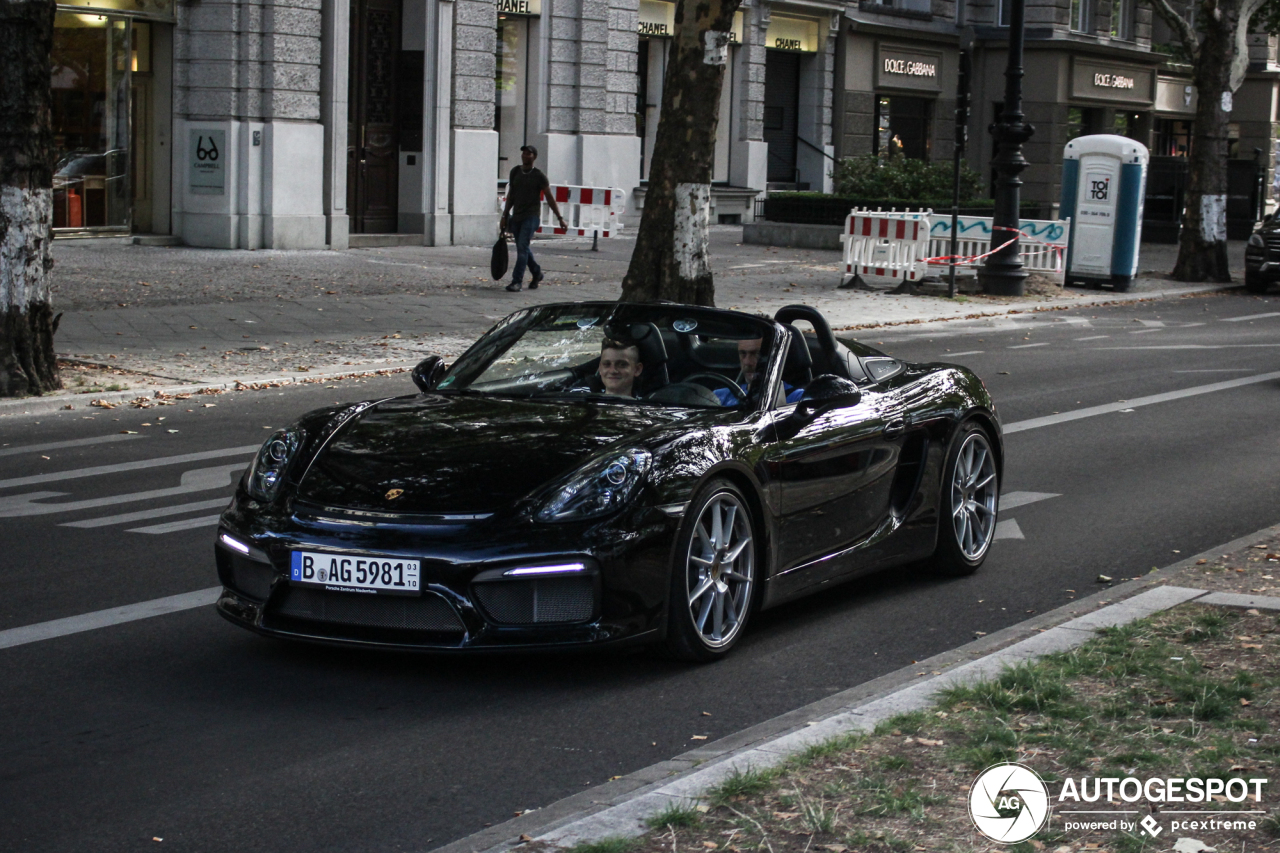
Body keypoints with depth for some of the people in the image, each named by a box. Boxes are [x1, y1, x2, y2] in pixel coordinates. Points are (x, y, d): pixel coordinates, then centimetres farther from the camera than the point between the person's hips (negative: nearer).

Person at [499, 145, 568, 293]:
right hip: (517, 216, 5)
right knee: (523, 248, 11)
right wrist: (505, 215, 14)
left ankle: (517, 281, -14)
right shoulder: (515, 172, 9)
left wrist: (560, 218, -3)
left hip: (531, 216, -5)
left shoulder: (538, 176, -4)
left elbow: (549, 198, -2)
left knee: (522, 247, -14)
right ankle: (536, 273, 32)